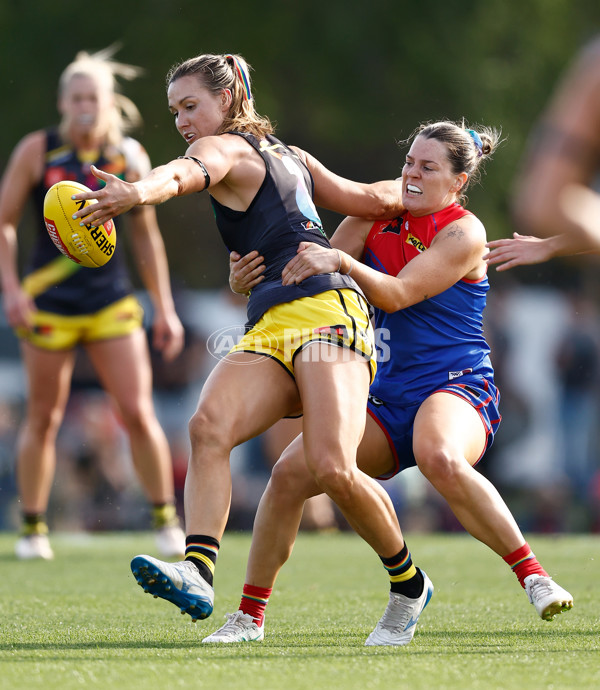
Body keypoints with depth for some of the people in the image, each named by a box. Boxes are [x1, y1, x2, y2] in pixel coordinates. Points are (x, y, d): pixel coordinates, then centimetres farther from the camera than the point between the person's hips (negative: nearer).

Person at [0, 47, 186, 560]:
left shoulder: (129, 157, 0)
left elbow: (146, 235, 9)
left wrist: (165, 308, 8)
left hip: (111, 301, 1)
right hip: (47, 302, -1)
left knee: (139, 413, -6)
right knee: (43, 419, 5)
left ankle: (166, 520, 9)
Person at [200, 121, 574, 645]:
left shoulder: (463, 233, -8)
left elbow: (396, 295, -19)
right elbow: (314, 277, 7)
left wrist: (341, 261, -35)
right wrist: (251, 280, -12)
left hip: (456, 387, -6)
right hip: (387, 398, 6)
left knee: (441, 459, -40)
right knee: (291, 472, -11)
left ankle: (534, 577, -31)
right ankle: (250, 616, 3)